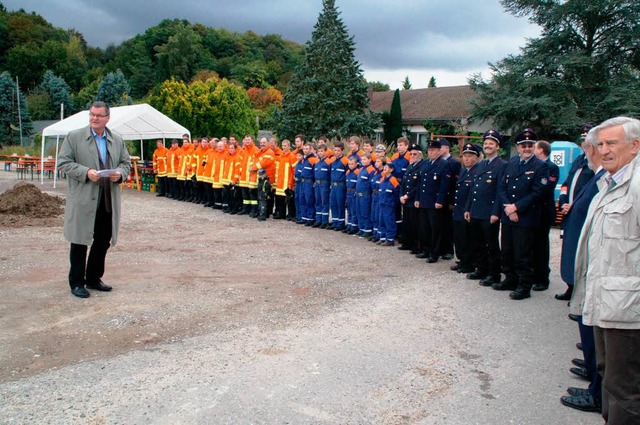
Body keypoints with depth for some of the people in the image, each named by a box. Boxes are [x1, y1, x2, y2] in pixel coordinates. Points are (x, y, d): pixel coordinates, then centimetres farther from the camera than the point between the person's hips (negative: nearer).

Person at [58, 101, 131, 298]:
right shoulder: (74, 137, -1)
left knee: (103, 241, 12)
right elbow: (63, 162, -5)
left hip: (108, 201, 5)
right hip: (83, 199, -4)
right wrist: (86, 173, -19)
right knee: (80, 242, 3)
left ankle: (94, 278, 28)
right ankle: (77, 282, 14)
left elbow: (126, 162, 16)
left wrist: (120, 173, -6)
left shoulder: (117, 139, 11)